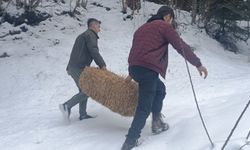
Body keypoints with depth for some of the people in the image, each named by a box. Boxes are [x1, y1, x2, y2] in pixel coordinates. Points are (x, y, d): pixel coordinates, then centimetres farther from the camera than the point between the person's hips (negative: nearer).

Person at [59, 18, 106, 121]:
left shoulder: (82, 36, 26)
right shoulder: (90, 35, -3)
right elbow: (93, 50, -19)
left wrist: (69, 68, 19)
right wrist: (102, 64, -20)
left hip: (72, 67, 10)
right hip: (79, 68, -10)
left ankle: (83, 114, 13)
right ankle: (67, 106, -10)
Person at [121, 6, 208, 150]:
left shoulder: (143, 28, 27)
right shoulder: (164, 26, 3)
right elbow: (182, 47, -3)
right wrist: (198, 64, 3)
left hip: (135, 67, 9)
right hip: (148, 69, -9)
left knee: (160, 89, 27)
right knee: (144, 107, -5)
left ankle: (157, 123, 23)